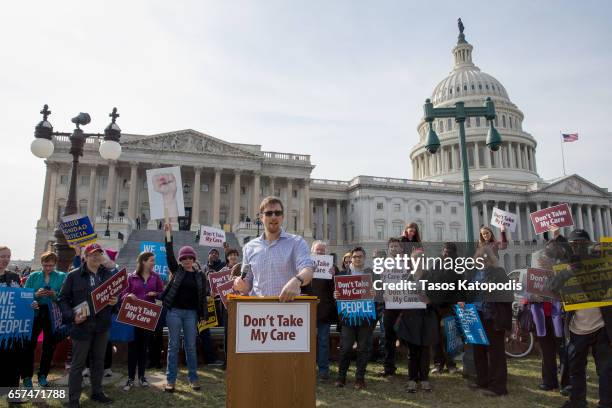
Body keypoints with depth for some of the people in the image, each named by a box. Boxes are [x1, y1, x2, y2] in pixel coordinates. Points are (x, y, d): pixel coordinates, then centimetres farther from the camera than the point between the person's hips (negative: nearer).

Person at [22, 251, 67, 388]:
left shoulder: (62, 277, 0)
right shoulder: (33, 276, 5)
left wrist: (55, 295, -23)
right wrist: (36, 295, -16)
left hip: (53, 315, 0)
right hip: (35, 313, 1)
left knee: (49, 345, 8)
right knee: (30, 344, 1)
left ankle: (42, 375, 23)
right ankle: (27, 376, 15)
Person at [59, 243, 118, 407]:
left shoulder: (109, 275, 6)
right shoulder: (74, 275, -4)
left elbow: (117, 294, 15)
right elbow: (63, 298, -2)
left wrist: (115, 301, -8)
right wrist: (72, 316, -14)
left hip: (102, 325, 4)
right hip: (82, 325, -4)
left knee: (99, 360, 15)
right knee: (78, 363, 5)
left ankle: (97, 392, 30)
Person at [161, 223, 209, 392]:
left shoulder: (200, 275, 6)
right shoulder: (176, 270, 3)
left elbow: (203, 296, 7)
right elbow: (169, 255, -10)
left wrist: (204, 315, 2)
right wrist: (168, 235, -18)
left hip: (191, 313, 1)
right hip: (174, 311, -1)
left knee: (191, 346, 7)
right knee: (173, 345, 4)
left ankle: (193, 378, 16)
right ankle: (170, 379, 12)